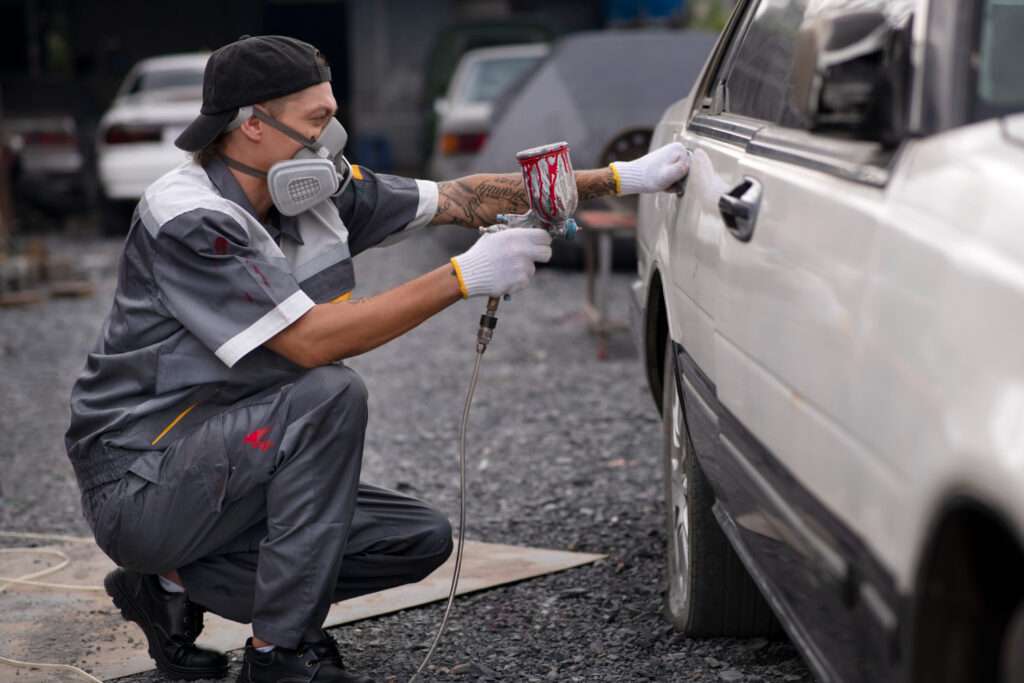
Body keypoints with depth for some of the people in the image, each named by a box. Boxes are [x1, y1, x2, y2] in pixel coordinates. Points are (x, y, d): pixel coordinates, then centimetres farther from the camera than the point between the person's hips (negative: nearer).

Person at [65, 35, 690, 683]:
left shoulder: (317, 191, 1)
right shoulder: (187, 220, -23)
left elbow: (461, 199, 6)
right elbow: (310, 341, -30)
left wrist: (618, 178, 4)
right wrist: (463, 277, -28)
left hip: (230, 470, 9)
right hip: (140, 486, -9)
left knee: (422, 538, 2)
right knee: (328, 396, -29)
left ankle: (179, 584, 9)